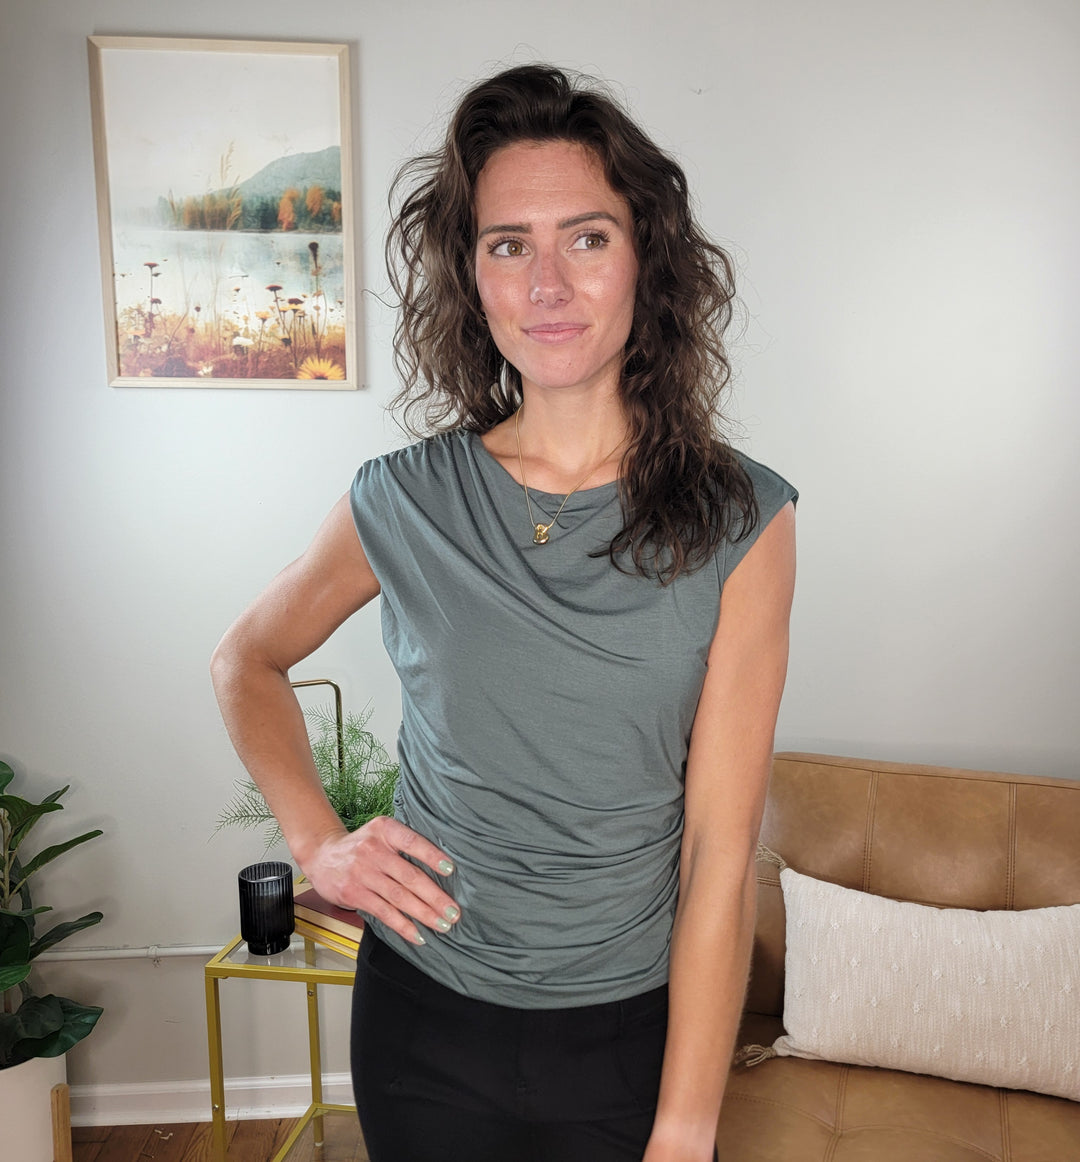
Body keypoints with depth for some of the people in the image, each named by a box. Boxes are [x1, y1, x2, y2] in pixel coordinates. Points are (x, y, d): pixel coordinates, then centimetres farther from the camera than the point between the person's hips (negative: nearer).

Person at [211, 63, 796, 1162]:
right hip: (423, 1018, 2)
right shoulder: (401, 504, -10)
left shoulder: (741, 523, -13)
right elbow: (247, 662, 9)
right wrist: (316, 841, -3)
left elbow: (720, 861, -14)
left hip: (638, 1026, -1)